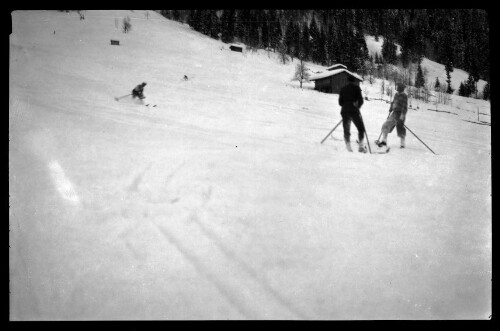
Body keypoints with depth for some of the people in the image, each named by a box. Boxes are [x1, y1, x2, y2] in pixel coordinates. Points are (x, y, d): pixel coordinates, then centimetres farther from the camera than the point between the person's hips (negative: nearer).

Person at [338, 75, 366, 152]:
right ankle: (361, 146, -5)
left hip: (344, 111, 4)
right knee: (361, 128, 5)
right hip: (353, 111, -4)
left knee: (346, 130, 8)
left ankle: (348, 147, -3)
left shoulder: (343, 89, 15)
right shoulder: (356, 87, 4)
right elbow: (360, 100, -2)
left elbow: (340, 102, 12)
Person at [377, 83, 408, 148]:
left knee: (400, 129, -1)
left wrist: (403, 114, -24)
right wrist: (390, 111, 20)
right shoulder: (396, 94, 12)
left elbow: (405, 106, -18)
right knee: (386, 126, 2)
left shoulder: (404, 96, -12)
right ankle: (384, 140, 6)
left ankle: (402, 144, 11)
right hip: (394, 113, 8)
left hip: (400, 114, -8)